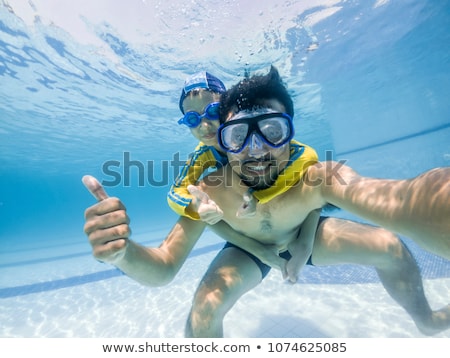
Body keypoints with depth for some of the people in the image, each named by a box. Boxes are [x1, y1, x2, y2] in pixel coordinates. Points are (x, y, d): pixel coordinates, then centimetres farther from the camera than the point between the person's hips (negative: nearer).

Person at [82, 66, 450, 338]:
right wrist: (121, 251, -54)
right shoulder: (208, 193, -35)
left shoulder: (317, 177, -36)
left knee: (391, 248, -6)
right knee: (202, 316, -23)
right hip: (250, 251, -1)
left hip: (305, 236, 2)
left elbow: (392, 198, -55)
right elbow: (162, 270, -33)